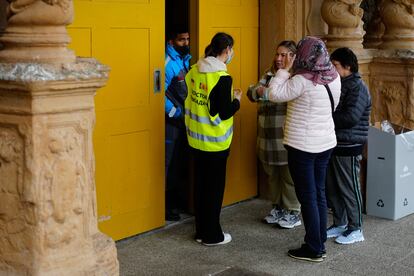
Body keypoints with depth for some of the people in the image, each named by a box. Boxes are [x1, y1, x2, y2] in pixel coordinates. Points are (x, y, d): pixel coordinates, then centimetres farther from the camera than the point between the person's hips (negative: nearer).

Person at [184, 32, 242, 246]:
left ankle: (201, 230, 26)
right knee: (214, 187, 5)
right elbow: (224, 114, -19)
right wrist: (236, 100, -1)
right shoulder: (222, 77, -20)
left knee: (200, 184, 15)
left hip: (196, 139, 7)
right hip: (215, 142, -7)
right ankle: (212, 235, 14)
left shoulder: (194, 71, 2)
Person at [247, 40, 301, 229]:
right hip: (268, 135, 7)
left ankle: (293, 213, 15)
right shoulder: (269, 74, 11)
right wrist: (260, 89, -13)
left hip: (287, 137, -7)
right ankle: (278, 207, 32)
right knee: (272, 174, 17)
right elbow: (252, 93, 6)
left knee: (289, 175, 3)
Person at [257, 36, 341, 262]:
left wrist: (285, 70, -4)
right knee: (319, 193, 16)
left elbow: (274, 94, -15)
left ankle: (313, 249, 8)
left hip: (302, 146, -7)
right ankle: (320, 243, 26)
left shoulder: (302, 81, -20)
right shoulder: (334, 78, 2)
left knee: (307, 197, 1)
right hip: (326, 143, 7)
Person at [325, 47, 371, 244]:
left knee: (349, 188, -1)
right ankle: (340, 224, 26)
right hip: (333, 143, 9)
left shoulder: (358, 87, -14)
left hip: (348, 147, -9)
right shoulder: (337, 84, 13)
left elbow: (350, 117, -24)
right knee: (331, 187, 13)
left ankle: (355, 229, 10)